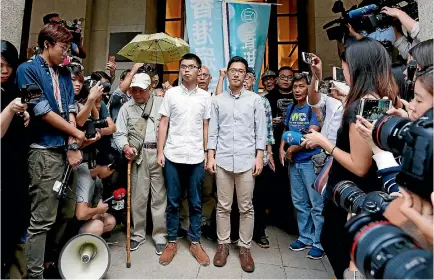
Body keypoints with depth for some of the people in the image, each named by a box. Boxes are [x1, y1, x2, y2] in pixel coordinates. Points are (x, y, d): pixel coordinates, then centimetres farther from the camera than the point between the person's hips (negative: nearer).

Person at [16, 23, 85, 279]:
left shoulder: (64, 74, 15)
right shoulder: (28, 70, -4)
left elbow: (71, 110, 7)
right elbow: (42, 111, -12)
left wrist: (73, 146, -4)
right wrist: (76, 133, -3)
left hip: (66, 149, 7)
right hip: (44, 152, -7)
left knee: (67, 214, 14)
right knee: (43, 219, -1)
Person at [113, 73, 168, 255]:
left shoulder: (161, 102, 7)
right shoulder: (126, 107, 13)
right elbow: (119, 133, 8)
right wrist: (125, 146, -9)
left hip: (159, 153, -2)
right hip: (138, 154, 2)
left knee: (159, 196, 4)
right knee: (138, 196, 8)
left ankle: (160, 236, 17)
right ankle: (138, 234, 26)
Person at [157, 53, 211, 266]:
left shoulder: (205, 96, 6)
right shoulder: (171, 93, 4)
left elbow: (206, 127, 6)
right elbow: (163, 124, 4)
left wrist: (208, 153, 1)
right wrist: (160, 151, -2)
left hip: (196, 157, 1)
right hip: (173, 155, 0)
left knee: (195, 203, 10)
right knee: (173, 202, 9)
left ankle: (195, 242, 25)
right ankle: (172, 242, 25)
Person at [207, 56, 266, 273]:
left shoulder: (255, 99, 5)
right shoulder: (218, 100, 8)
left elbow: (261, 130, 3)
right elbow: (213, 131, 7)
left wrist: (259, 157, -3)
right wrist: (211, 156, 1)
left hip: (247, 160, -1)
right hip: (223, 160, 1)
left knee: (246, 208, 8)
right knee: (223, 206, 9)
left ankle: (245, 248, 22)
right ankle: (223, 244, 25)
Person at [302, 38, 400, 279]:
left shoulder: (360, 107, -26)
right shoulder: (384, 100, 2)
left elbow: (360, 167, -25)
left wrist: (324, 142, -17)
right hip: (364, 194, 9)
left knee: (333, 242, 15)